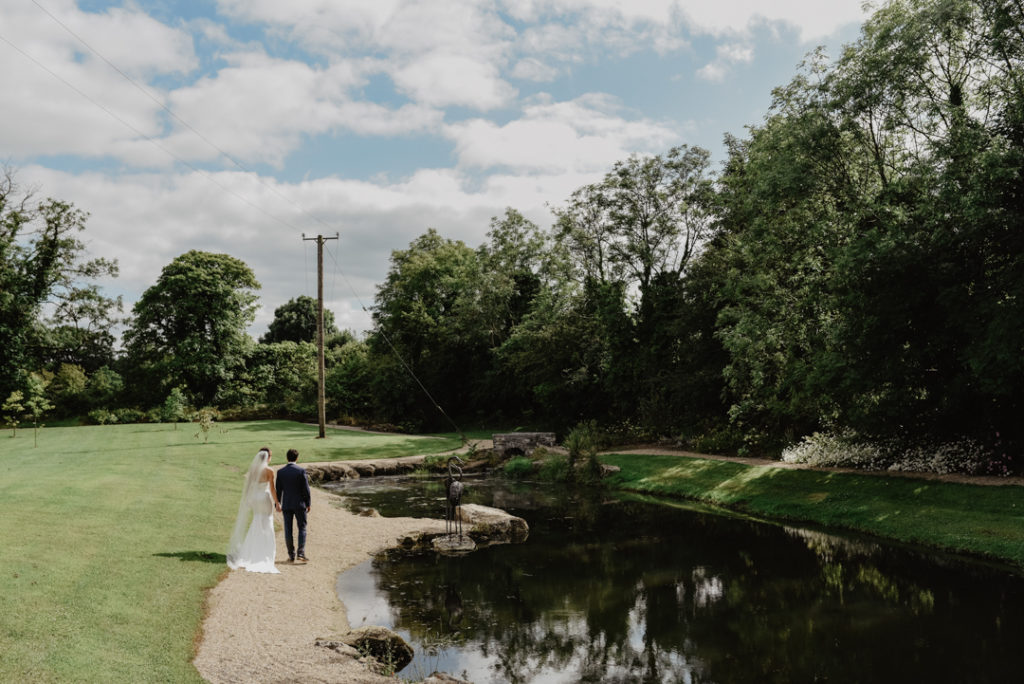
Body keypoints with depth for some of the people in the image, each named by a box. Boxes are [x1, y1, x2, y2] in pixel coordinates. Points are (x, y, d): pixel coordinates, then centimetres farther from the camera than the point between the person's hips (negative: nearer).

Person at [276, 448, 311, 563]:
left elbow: (278, 490, 3)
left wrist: (277, 504, 13)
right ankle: (301, 553, -4)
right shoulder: (301, 471, -9)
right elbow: (306, 489, -8)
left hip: (286, 505, 2)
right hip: (299, 504, -2)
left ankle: (291, 555, 12)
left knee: (288, 531, 8)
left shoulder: (280, 472, -1)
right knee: (302, 529, 7)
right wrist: (308, 504, 1)